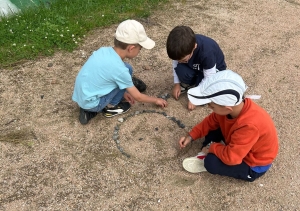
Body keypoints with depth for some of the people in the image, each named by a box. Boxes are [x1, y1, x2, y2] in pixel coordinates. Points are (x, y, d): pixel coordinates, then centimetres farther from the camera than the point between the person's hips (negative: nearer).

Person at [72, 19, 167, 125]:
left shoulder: (104, 50, -2)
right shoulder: (119, 69, -21)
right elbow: (138, 97, -7)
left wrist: (123, 92, 21)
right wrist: (156, 100, 10)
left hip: (80, 97, 7)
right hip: (90, 103, -7)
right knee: (127, 69, -8)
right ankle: (110, 107, 7)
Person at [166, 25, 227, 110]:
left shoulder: (206, 53, -40)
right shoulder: (182, 48, -27)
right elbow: (175, 62, -5)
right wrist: (177, 83, -7)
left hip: (214, 69, -3)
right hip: (195, 67, 4)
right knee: (181, 69, -30)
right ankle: (189, 84, 2)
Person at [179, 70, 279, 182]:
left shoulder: (249, 126, -43)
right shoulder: (234, 105, -19)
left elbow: (230, 157, -38)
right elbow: (211, 121, 0)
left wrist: (212, 147, -20)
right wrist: (191, 136, -4)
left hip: (254, 165, -7)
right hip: (240, 145, 8)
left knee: (211, 163, -26)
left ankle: (206, 161, 6)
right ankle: (204, 154, -3)